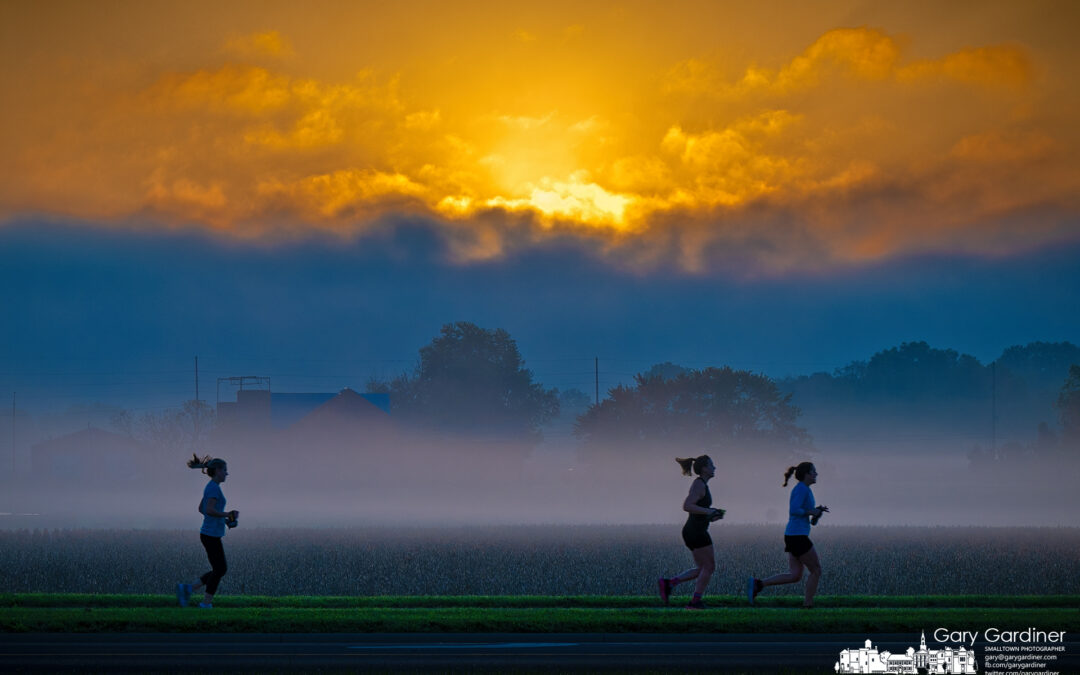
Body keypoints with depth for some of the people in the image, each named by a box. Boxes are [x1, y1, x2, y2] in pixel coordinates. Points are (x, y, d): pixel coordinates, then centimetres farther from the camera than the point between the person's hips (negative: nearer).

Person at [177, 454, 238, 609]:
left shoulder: (210, 487, 14)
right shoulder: (214, 488, -16)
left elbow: (201, 509, 24)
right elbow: (209, 510, -26)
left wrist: (223, 519, 20)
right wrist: (228, 514, -14)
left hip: (210, 534, 10)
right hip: (211, 535, -10)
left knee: (221, 570, 12)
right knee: (219, 570, -1)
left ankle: (187, 589, 10)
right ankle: (206, 605, 5)